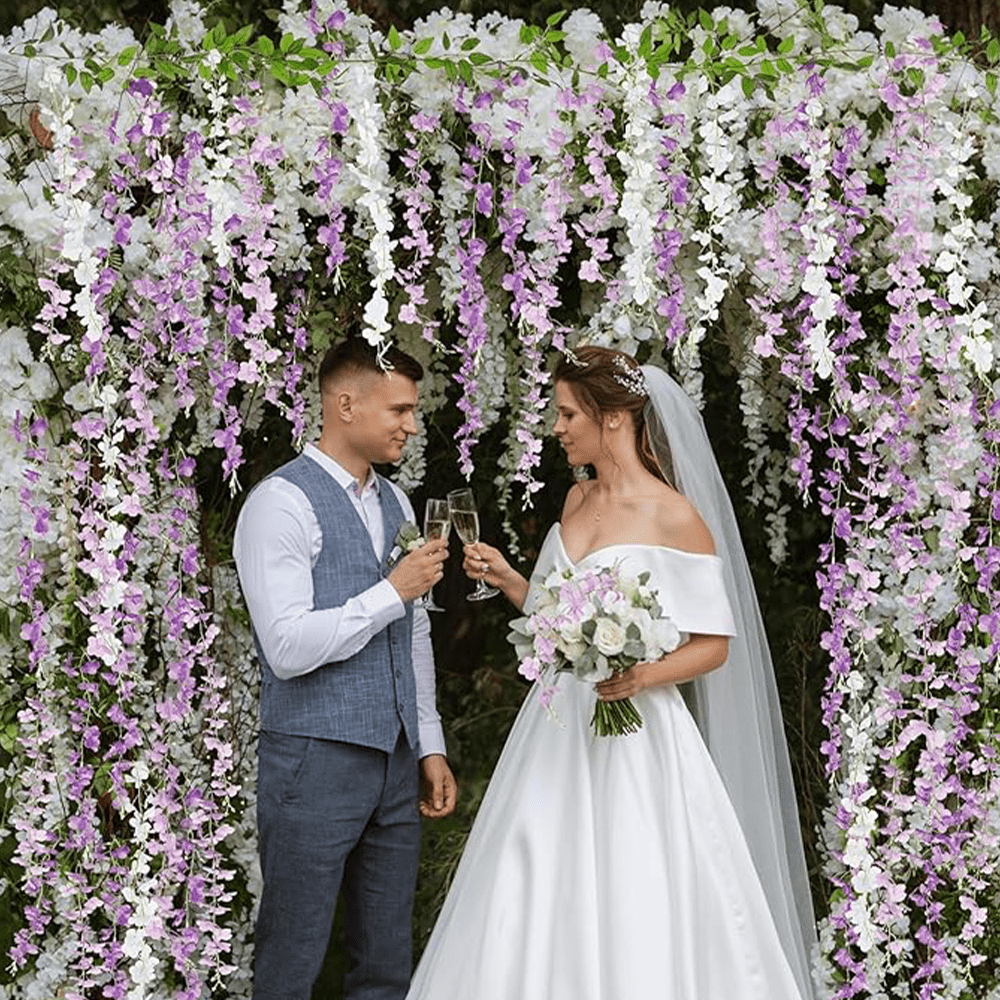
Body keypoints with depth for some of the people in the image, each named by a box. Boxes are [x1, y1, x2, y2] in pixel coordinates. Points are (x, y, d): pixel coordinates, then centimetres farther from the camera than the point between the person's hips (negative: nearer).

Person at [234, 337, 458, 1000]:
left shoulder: (395, 502, 14)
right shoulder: (282, 503, -11)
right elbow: (288, 648, -20)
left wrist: (430, 746, 17)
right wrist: (393, 591, -15)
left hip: (396, 765, 7)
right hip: (316, 764, -7)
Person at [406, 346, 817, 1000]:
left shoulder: (675, 518, -11)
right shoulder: (578, 500, 10)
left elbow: (714, 646, -8)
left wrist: (644, 677, -23)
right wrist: (509, 581, 6)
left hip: (633, 736, -7)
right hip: (558, 731, 7)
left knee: (634, 926, -3)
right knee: (533, 916, 8)